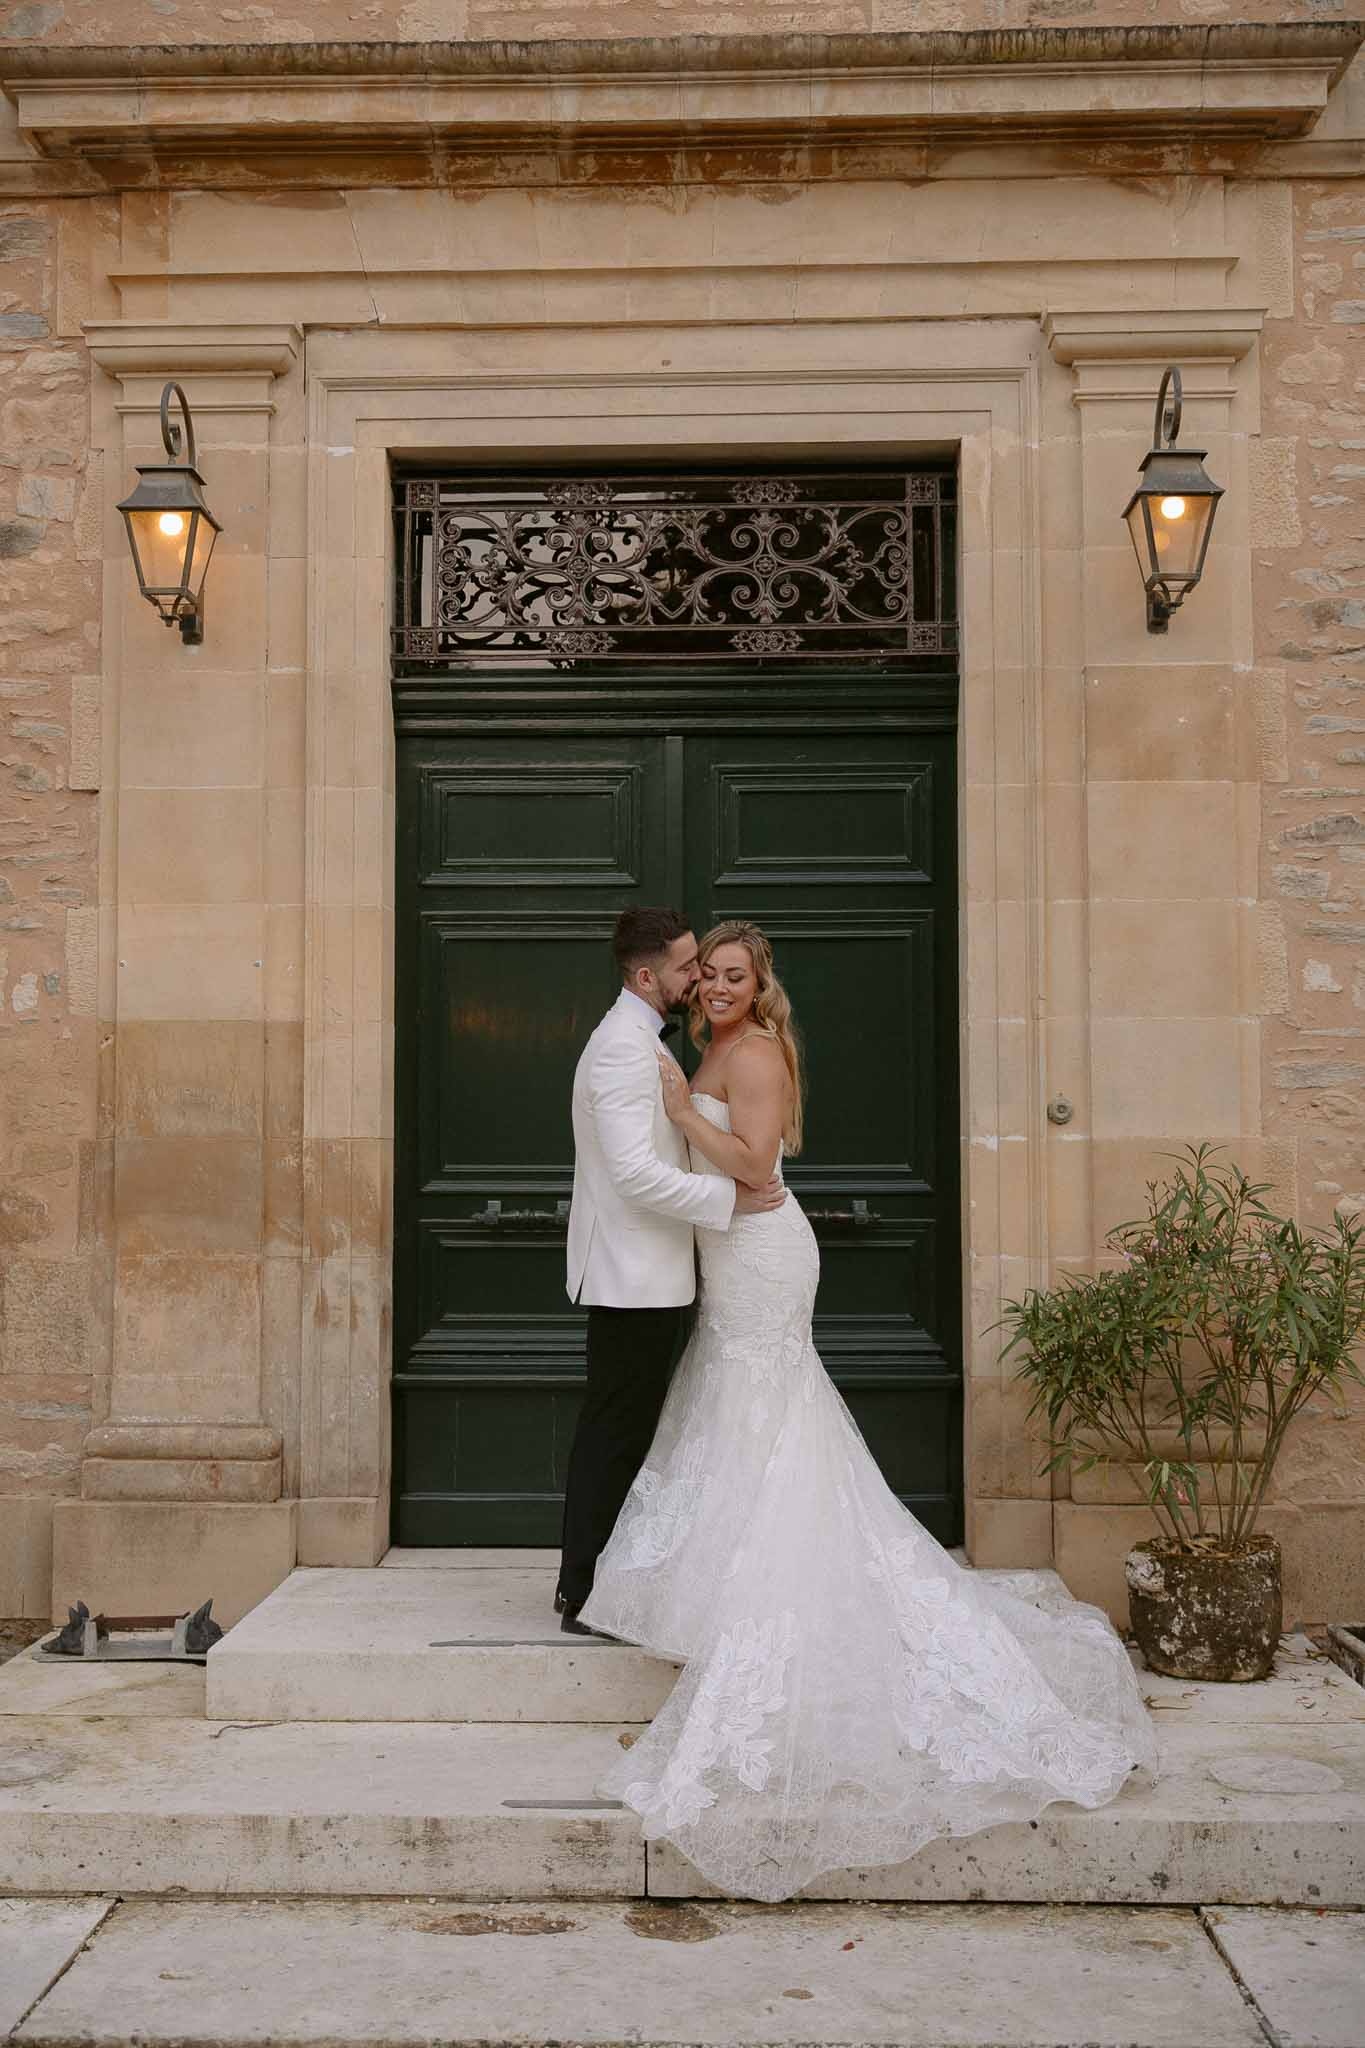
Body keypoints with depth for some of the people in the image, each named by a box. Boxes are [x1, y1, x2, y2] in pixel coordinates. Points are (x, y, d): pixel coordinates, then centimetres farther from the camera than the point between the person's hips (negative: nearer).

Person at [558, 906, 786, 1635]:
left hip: (638, 1273, 10)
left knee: (618, 1432, 15)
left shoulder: (634, 1039, 16)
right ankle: (586, 1597, 7)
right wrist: (729, 1198, -19)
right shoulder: (623, 1048, -18)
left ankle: (588, 1582, 24)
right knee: (616, 1434, -2)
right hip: (633, 1274, -10)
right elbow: (636, 1173, -25)